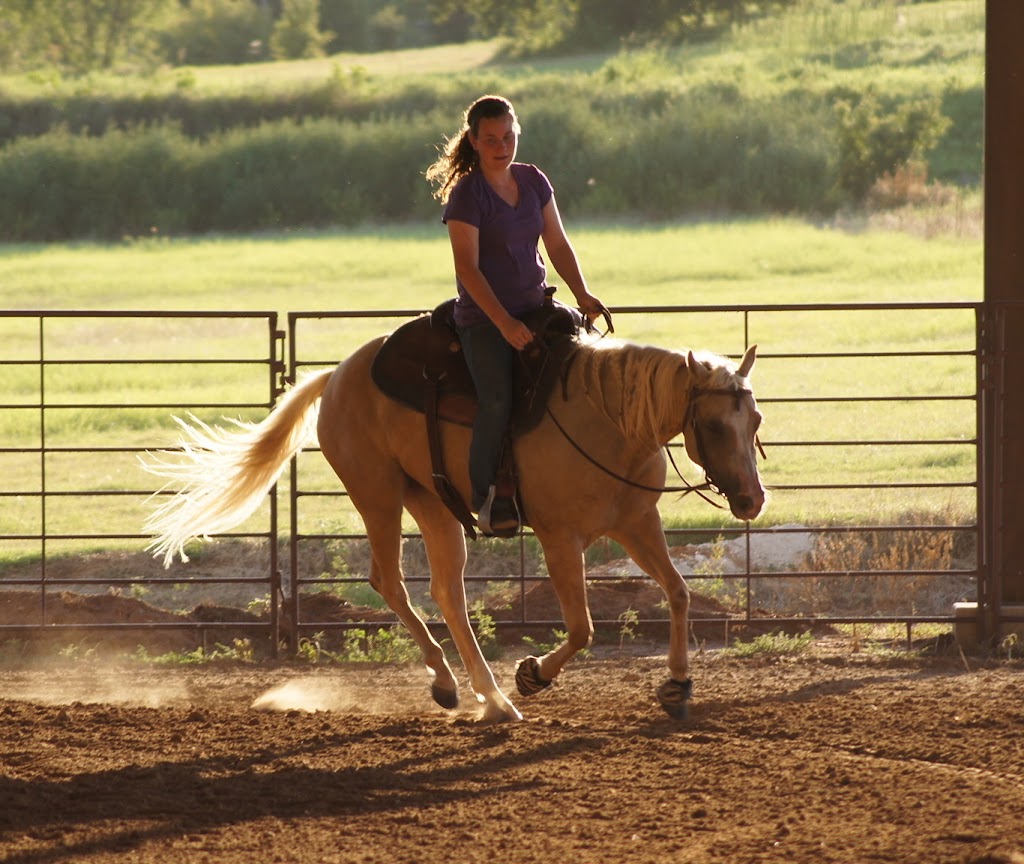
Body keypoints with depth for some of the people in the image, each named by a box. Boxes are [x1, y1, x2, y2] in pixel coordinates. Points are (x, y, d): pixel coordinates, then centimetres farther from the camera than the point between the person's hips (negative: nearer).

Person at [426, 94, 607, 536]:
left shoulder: (534, 181, 9)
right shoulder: (467, 194, -10)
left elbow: (557, 246, 13)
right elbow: (468, 268, -15)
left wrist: (583, 295, -2)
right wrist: (504, 323, -24)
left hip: (535, 309, 6)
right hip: (484, 317, -6)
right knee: (497, 400, -26)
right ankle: (485, 495, -13)